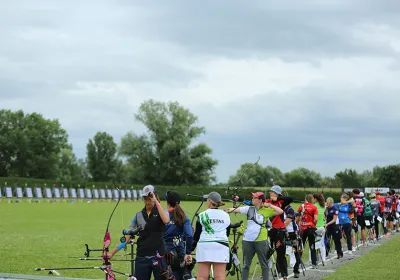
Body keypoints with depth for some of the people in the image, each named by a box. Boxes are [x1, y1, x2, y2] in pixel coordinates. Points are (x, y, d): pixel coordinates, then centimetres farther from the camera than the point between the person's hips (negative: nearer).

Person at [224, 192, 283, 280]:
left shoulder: (267, 210, -3)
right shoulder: (249, 209, 4)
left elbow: (280, 211, -11)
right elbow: (234, 210, -2)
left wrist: (269, 205, -12)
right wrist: (226, 210, -17)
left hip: (261, 241, -3)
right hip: (247, 240, 3)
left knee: (264, 265, 6)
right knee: (246, 265, 11)